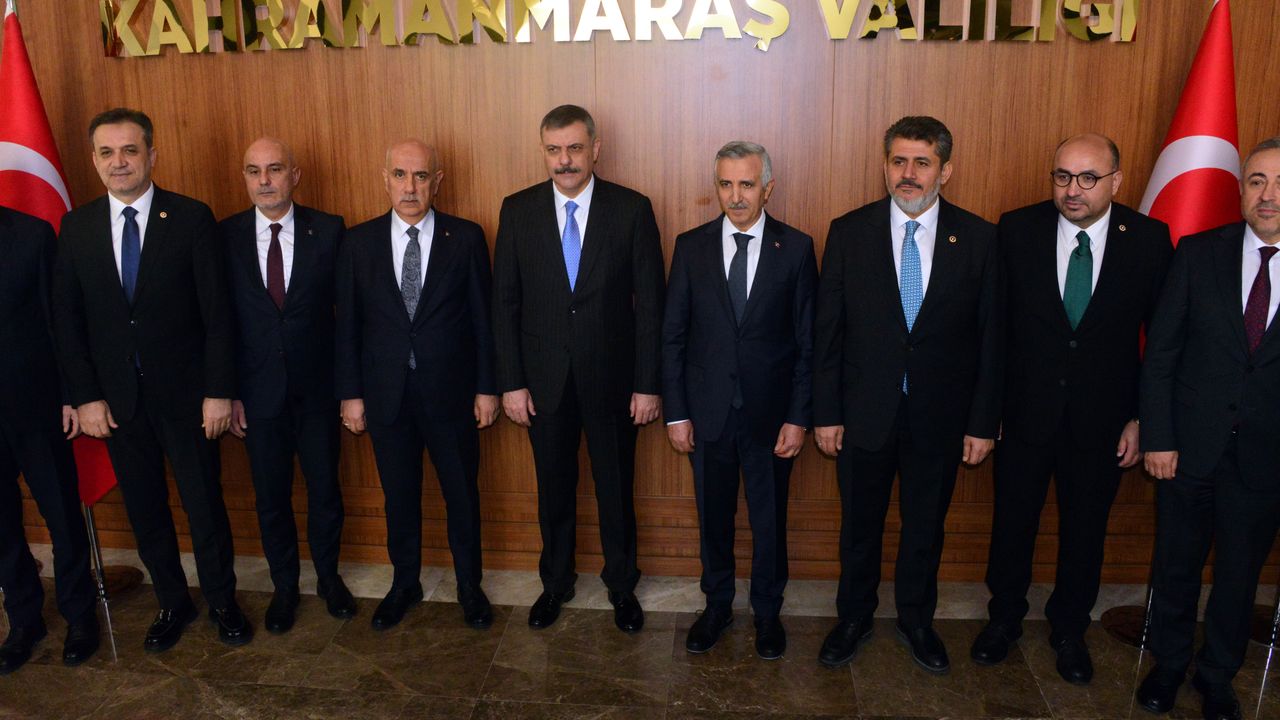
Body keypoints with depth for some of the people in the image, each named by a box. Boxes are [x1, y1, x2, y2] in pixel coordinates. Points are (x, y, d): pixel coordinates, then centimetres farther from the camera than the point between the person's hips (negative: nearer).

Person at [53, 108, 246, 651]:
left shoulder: (191, 218, -6)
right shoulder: (77, 227, 3)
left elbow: (216, 312, -8)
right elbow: (67, 319, 5)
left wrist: (218, 391, -11)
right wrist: (85, 397, -1)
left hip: (183, 393, -3)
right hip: (116, 398, 3)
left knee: (204, 504, 7)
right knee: (144, 509, 13)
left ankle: (221, 600, 26)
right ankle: (172, 601, 32)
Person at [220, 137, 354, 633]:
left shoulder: (328, 231, -5)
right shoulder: (226, 236, -2)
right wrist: (228, 392, -3)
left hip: (316, 388, 0)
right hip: (258, 391, 1)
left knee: (325, 489, 12)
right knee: (270, 497, 13)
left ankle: (329, 577, 34)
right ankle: (284, 586, 32)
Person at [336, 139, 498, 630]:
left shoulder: (466, 238, -4)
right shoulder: (359, 242, 0)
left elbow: (483, 317, -2)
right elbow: (347, 324, 3)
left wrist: (486, 387, -4)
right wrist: (350, 394, 1)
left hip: (451, 392, -1)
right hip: (387, 395, 1)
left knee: (462, 493, 11)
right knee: (398, 496, 15)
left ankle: (469, 585, 31)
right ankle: (404, 584, 34)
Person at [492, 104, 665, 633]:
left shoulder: (632, 209, -6)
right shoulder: (518, 211, -1)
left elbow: (650, 304, -6)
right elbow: (505, 303, 0)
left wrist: (648, 384, -8)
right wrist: (511, 382, -4)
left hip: (611, 377, -1)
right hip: (544, 379, 1)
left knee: (616, 488, 12)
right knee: (554, 488, 16)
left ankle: (621, 585, 34)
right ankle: (555, 582, 37)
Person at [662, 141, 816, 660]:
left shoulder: (796, 248, -4)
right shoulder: (692, 246, -2)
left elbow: (808, 341, -3)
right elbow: (673, 335, 1)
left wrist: (799, 417, -7)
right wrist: (675, 413, -3)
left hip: (770, 412, -1)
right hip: (708, 412, 1)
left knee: (769, 519, 13)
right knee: (713, 516, 16)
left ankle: (767, 612, 35)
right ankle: (717, 605, 37)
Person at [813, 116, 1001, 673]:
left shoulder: (977, 238, -5)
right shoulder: (848, 232, -6)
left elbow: (989, 338, -2)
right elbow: (827, 331, -4)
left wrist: (983, 422, -3)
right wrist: (826, 413, -5)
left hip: (940, 417, 1)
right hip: (864, 412, 0)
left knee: (926, 525, 18)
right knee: (859, 524, 15)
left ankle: (916, 619, 41)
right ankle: (854, 618, 38)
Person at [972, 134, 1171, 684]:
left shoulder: (1149, 239, -7)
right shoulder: (1017, 230, -9)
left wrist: (1143, 417, -3)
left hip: (1101, 420, 1)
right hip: (1024, 411, 0)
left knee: (1085, 530, 16)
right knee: (1013, 521, 15)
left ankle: (1070, 629, 39)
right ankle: (1004, 618, 38)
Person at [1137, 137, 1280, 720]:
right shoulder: (1199, 253, -4)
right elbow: (1160, 351, -3)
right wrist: (1157, 437, -7)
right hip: (1190, 446, 0)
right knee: (1176, 566, 15)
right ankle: (1169, 664, 37)